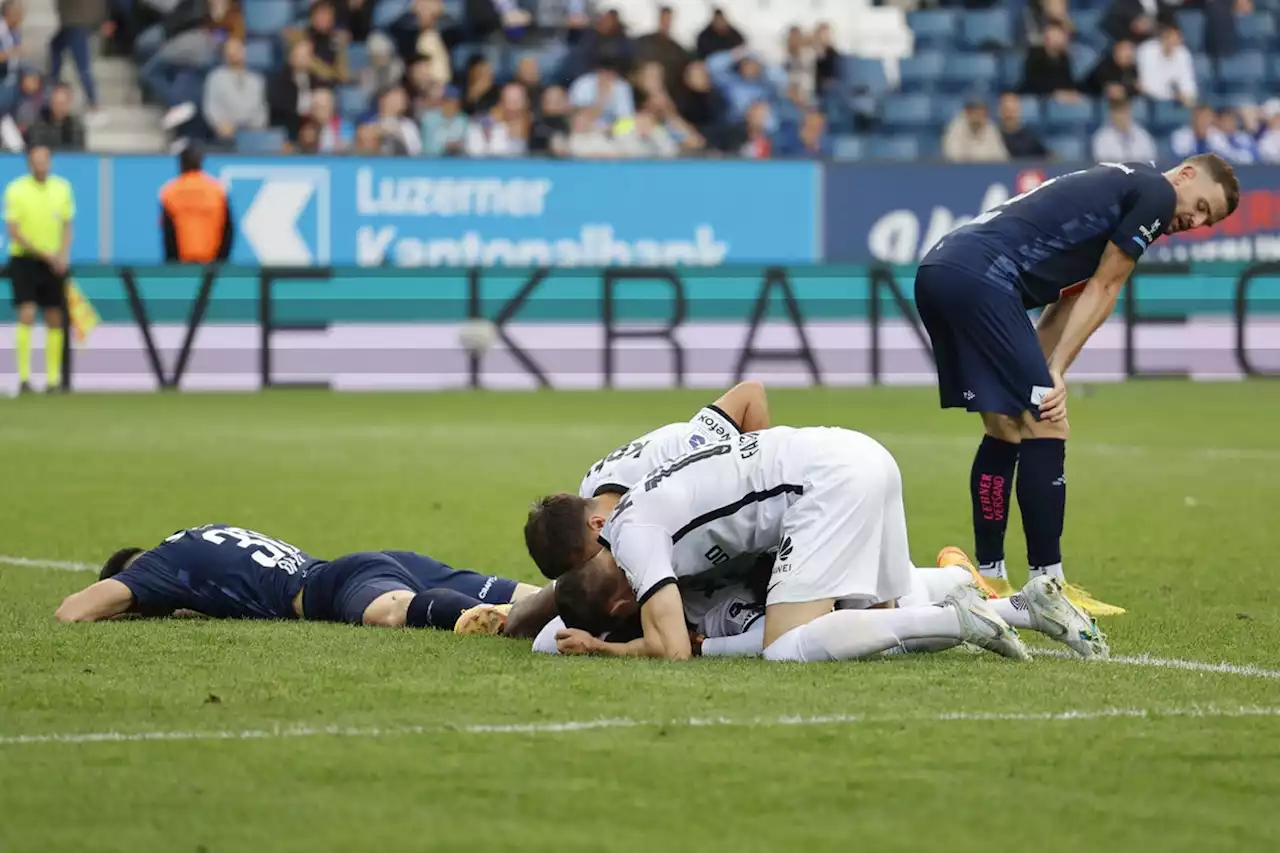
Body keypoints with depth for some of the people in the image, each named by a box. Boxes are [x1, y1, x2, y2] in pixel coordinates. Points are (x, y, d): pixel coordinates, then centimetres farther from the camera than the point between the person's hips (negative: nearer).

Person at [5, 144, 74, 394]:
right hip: (24, 260, -4)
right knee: (27, 315, -15)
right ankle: (24, 378, -13)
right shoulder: (16, 190, -8)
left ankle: (54, 379, 11)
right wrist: (45, 254, -16)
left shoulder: (62, 188, 5)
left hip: (54, 263, 4)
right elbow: (14, 232, -10)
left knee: (55, 320, 4)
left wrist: (63, 254, -5)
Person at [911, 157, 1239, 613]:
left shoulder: (1115, 186, 29)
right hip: (980, 278, -10)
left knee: (1004, 430, 18)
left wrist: (1043, 373, 6)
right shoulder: (1156, 192, 3)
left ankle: (988, 580, 22)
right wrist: (1054, 371, 1)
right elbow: (1103, 291, 2)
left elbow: (1067, 302, 19)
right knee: (1045, 427, -7)